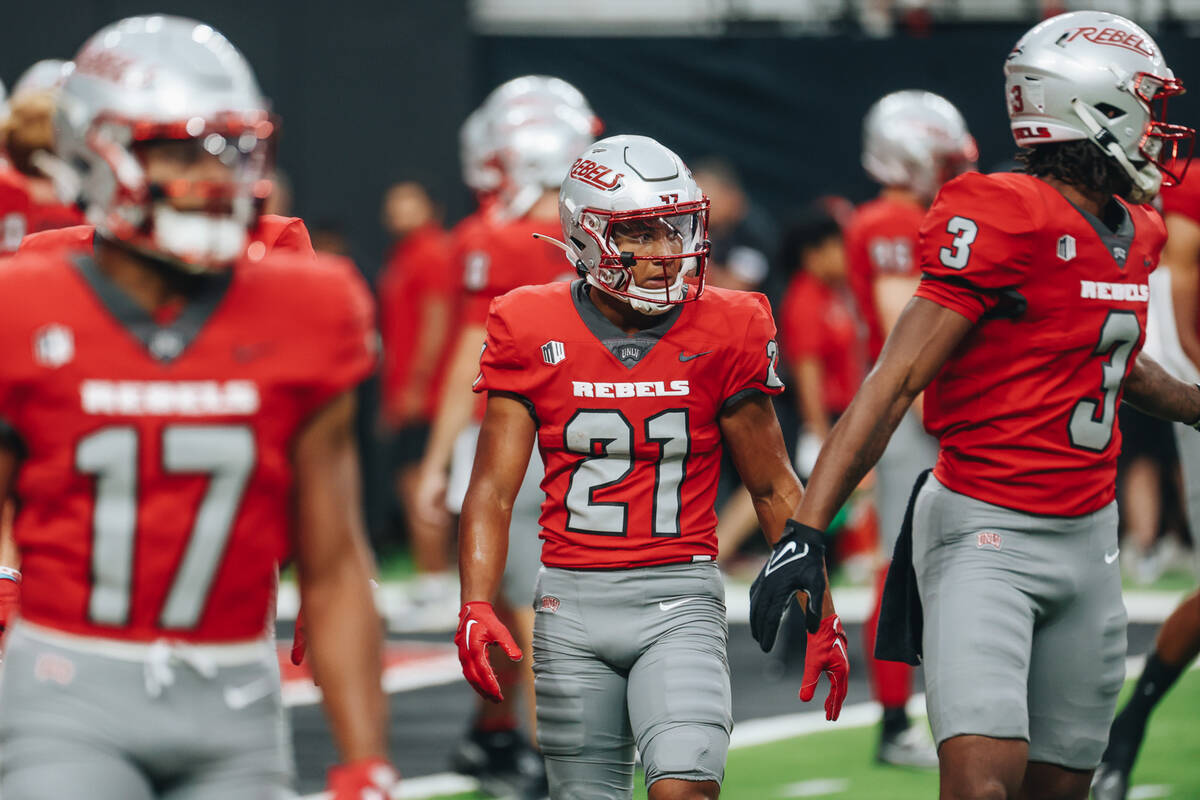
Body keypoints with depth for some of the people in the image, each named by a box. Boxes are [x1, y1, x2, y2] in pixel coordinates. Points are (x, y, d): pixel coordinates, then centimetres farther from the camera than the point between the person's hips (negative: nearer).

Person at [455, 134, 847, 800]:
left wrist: (821, 616, 6)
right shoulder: (531, 333, -1)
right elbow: (493, 488, -3)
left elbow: (774, 488, 7)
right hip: (573, 600, 1)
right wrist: (477, 607, -17)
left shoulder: (724, 334, -1)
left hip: (680, 601, -1)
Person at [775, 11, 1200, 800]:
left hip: (1088, 536, 8)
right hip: (986, 531, -8)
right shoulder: (1004, 224, -16)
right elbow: (895, 382, -19)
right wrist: (805, 533, -25)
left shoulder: (1132, 236, 9)